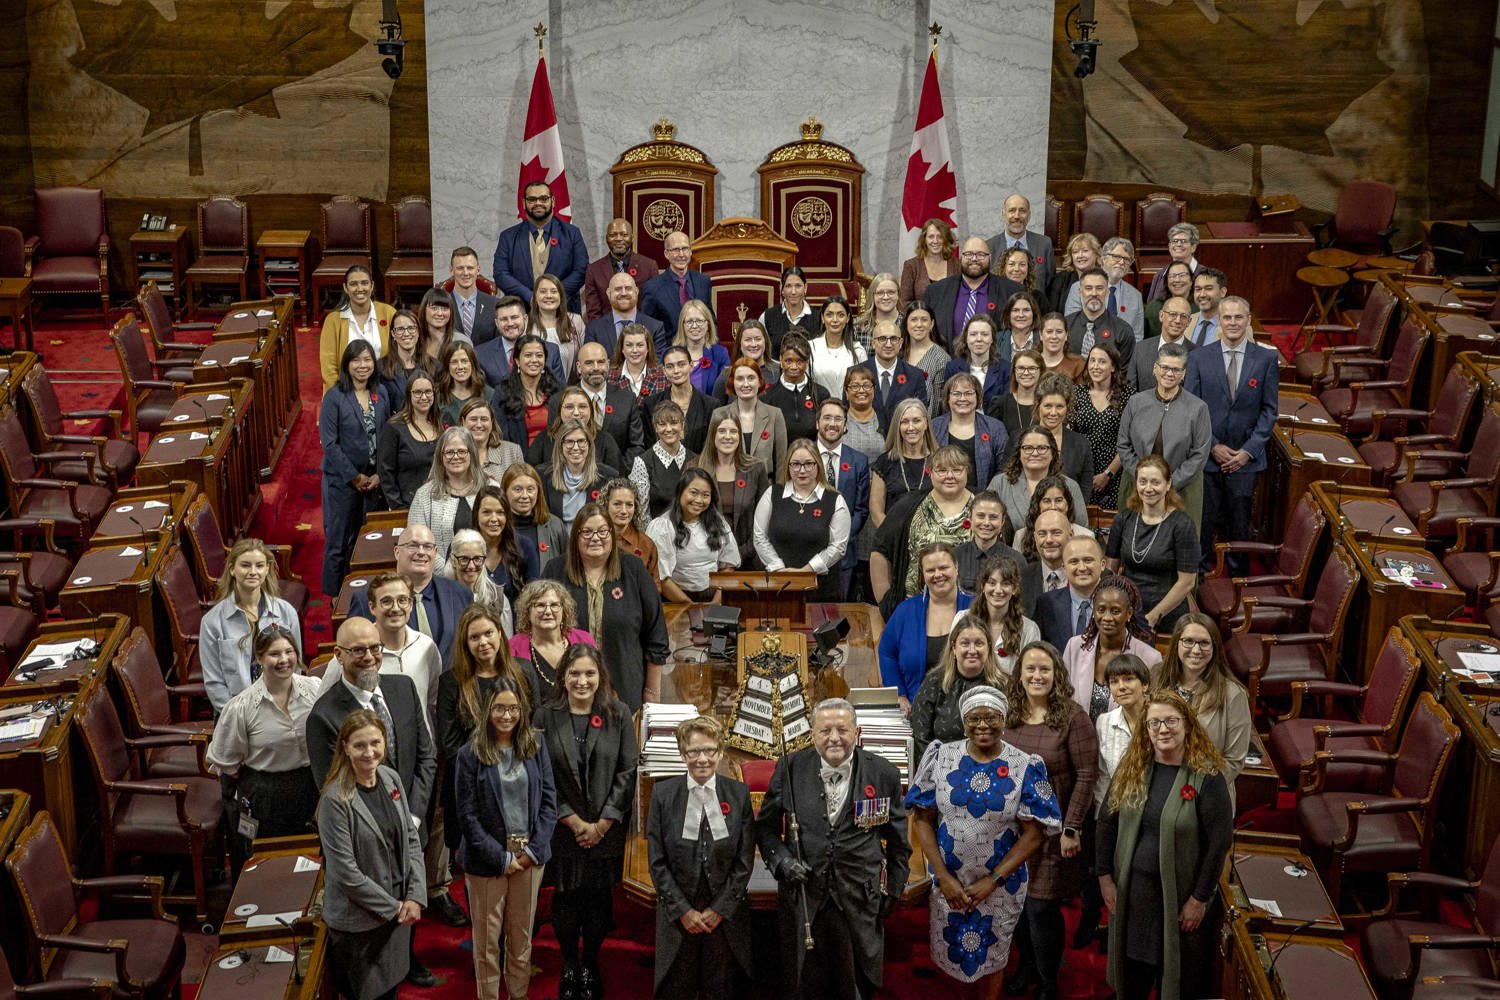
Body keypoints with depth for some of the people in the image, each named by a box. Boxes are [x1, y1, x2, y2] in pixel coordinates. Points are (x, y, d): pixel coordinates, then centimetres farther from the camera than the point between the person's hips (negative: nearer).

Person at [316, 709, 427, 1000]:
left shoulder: (391, 779, -1)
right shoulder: (336, 800, -20)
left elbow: (411, 840, 5)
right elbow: (345, 872, -20)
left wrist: (414, 897, -4)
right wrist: (392, 907, -13)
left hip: (399, 910, 6)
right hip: (358, 919, -6)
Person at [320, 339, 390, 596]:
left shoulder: (380, 397, 6)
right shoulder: (335, 397, -9)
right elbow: (329, 443, -13)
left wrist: (379, 475, -5)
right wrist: (355, 476, -13)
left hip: (374, 481, 4)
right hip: (342, 481, -4)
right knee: (339, 542, 4)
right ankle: (335, 595, 15)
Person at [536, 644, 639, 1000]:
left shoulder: (618, 715, -1)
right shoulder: (546, 716, -3)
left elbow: (627, 773, -2)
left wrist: (601, 824, -8)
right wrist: (574, 821, -9)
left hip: (607, 830, 0)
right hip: (563, 828, 0)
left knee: (600, 900, 6)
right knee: (565, 900, 5)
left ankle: (590, 965, 24)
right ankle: (569, 966, 24)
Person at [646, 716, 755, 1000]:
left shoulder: (739, 794, -1)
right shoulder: (663, 793, -3)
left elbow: (745, 860, -1)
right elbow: (657, 861, -3)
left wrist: (719, 909, -7)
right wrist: (683, 910, -8)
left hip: (726, 913, 0)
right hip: (678, 914, 0)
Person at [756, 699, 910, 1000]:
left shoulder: (883, 774, -3)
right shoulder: (790, 769, -4)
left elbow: (898, 842, 7)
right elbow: (765, 827, 7)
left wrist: (893, 890, 6)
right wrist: (780, 859, -10)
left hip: (860, 902, 0)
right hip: (801, 898, 0)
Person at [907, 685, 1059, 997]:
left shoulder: (1025, 767, -11)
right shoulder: (941, 757, -7)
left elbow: (1034, 833, -10)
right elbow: (922, 819, -4)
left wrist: (992, 881, -14)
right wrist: (944, 877, -11)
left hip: (1002, 882, -1)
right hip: (948, 879, 1)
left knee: (990, 959, 17)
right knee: (951, 952, 17)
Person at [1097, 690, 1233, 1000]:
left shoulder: (1207, 776, -14)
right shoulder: (1130, 768, -1)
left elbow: (1219, 842, -14)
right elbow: (1108, 823, 5)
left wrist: (1200, 898, -14)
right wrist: (1105, 876, 1)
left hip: (1180, 894, -4)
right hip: (1131, 890, 4)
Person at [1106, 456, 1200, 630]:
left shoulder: (1182, 525, -9)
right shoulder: (1123, 519, 3)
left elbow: (1187, 582, -10)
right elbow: (1111, 568, 10)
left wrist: (1153, 616, -10)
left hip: (1167, 618, -3)